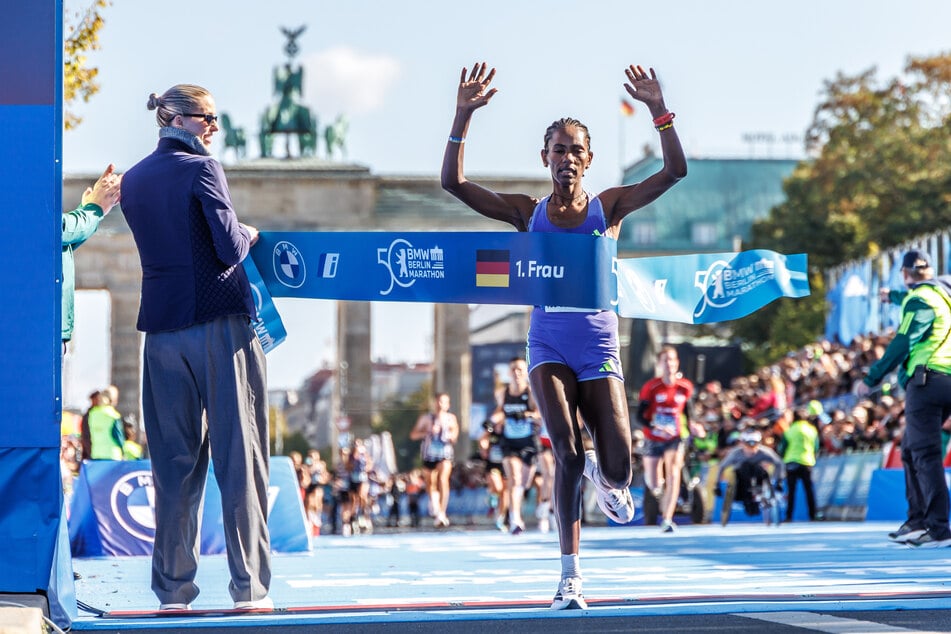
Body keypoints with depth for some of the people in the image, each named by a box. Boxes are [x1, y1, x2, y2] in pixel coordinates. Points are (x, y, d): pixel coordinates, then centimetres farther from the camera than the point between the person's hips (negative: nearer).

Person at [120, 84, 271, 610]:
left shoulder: (132, 181, 11)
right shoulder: (202, 169, -8)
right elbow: (230, 247, -14)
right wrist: (249, 234, 7)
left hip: (162, 328, 5)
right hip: (221, 324, -5)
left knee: (173, 461, 9)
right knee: (238, 454, 0)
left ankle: (173, 589, 9)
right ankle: (249, 586, -1)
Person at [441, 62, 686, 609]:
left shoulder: (609, 207, 4)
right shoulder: (528, 213, 5)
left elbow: (675, 172, -7)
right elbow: (453, 182, -4)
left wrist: (659, 110, -17)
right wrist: (463, 116, -13)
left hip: (600, 349, 0)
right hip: (548, 348, 0)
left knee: (618, 470, -11)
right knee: (568, 453, -18)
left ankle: (606, 476, 31)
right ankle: (571, 574, -7)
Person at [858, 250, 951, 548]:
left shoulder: (919, 300, -8)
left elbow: (902, 344, -14)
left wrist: (871, 379, -9)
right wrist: (895, 297, 61)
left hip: (926, 380, -9)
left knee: (925, 454, -12)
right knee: (911, 450, 17)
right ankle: (917, 521, 17)